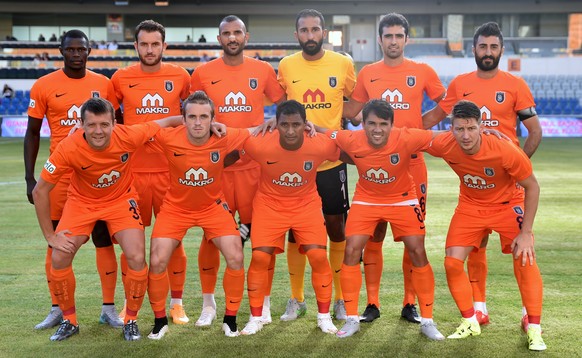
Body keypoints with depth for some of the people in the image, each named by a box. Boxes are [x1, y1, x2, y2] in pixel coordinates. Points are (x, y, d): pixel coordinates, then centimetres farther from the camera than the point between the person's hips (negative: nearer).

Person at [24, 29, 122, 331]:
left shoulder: (104, 84, 3)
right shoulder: (43, 86, -1)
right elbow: (32, 133, 3)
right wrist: (29, 178, -3)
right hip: (60, 174, -1)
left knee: (104, 239, 4)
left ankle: (109, 308, 12)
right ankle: (57, 309, 15)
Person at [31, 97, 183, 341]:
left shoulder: (128, 136, -29)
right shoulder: (68, 148, -30)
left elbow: (166, 122, -12)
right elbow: (40, 191, -18)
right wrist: (50, 236, -16)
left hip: (121, 200, 0)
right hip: (82, 201, 0)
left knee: (137, 258, -16)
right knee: (59, 258, -11)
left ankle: (130, 321, 8)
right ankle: (69, 321, 14)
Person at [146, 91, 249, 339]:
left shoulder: (225, 138, -21)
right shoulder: (168, 138, -24)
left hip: (213, 205, 1)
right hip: (176, 207, 0)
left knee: (236, 258, -10)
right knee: (157, 261, -10)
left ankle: (230, 319, 11)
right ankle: (160, 321, 14)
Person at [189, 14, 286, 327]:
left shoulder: (263, 70, 5)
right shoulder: (202, 73, 3)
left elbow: (284, 105, 15)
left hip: (253, 164, 0)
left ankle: (263, 302, 17)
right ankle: (208, 303, 18)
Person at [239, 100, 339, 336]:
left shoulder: (321, 145, -24)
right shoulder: (259, 144, -27)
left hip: (306, 205, 1)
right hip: (269, 204, 0)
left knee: (319, 256, -9)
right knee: (260, 257, -9)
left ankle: (324, 317, 12)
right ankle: (256, 318, 10)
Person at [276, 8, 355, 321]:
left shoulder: (343, 64, 0)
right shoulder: (286, 66, 1)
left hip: (332, 160, -1)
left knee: (336, 227, 5)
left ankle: (341, 299, 19)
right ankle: (296, 299, 20)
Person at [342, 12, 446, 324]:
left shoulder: (422, 72, 4)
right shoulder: (367, 74, 8)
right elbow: (350, 111, 16)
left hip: (412, 164, -1)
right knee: (373, 235, 3)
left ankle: (410, 304, 13)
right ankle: (372, 303, 12)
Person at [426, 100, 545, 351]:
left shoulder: (505, 151, -33)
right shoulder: (444, 146, -25)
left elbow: (531, 187, -19)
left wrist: (526, 231, -21)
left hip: (507, 204, -3)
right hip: (470, 205, 3)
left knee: (525, 258, -16)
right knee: (452, 262, -8)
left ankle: (534, 330, -2)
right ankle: (470, 322, 12)